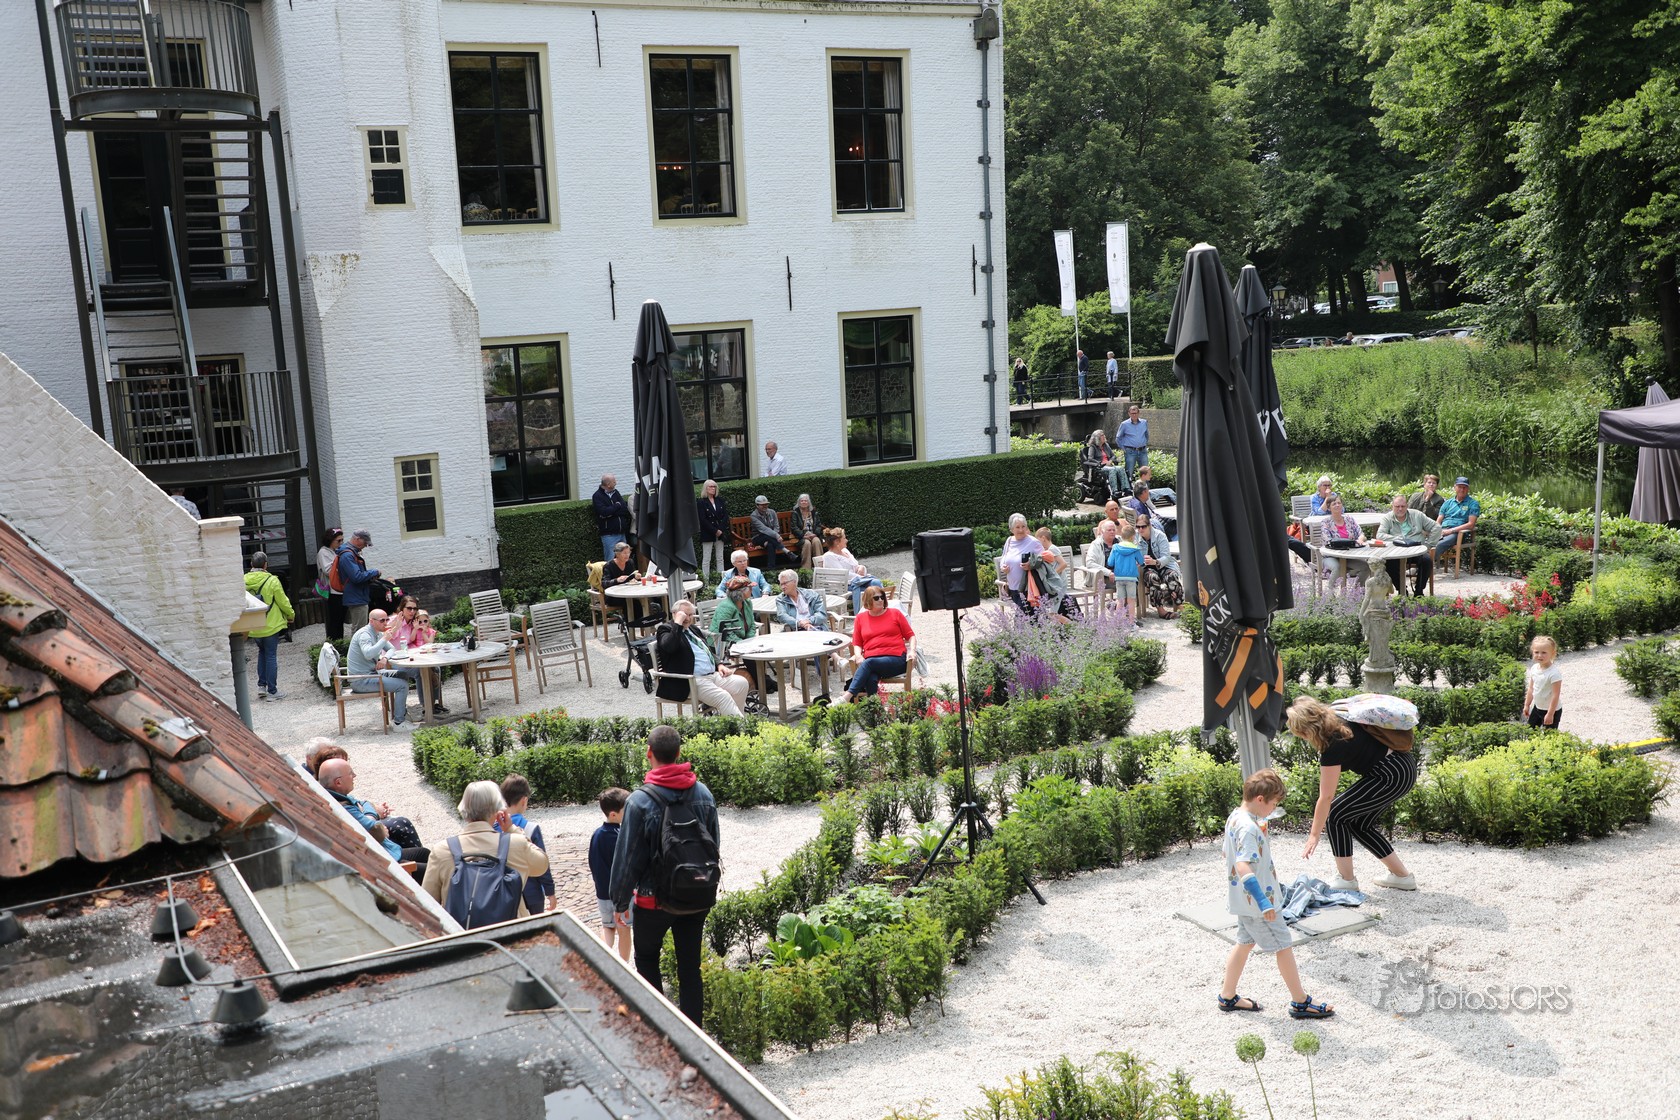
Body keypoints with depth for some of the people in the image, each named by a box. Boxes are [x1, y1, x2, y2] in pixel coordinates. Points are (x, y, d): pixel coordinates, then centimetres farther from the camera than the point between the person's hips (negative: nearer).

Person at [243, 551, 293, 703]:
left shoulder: (243, 581, -3)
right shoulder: (272, 581, -15)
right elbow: (283, 601, -10)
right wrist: (290, 615, 8)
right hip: (271, 626, -4)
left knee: (262, 652, 23)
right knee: (271, 656, 3)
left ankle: (261, 685, 19)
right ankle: (272, 691, 5)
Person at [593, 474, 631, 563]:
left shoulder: (616, 493, 12)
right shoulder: (597, 496, -4)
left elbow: (626, 510, 1)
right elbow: (603, 512, -20)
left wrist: (610, 511, -10)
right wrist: (617, 506, -5)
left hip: (622, 533, 6)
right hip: (609, 534, -6)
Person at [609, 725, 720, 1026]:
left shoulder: (640, 801, -18)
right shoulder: (703, 793, -3)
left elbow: (627, 857, -13)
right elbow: (715, 846, 7)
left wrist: (620, 901, -1)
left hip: (654, 899, -4)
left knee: (646, 959, 17)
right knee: (690, 966, 12)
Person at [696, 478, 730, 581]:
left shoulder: (720, 500, 11)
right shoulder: (701, 502, -4)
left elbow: (726, 515, 6)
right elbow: (703, 520, -10)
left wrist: (720, 530, -7)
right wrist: (715, 531, -13)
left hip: (720, 534, 5)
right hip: (707, 535, -5)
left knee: (720, 558, 6)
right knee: (706, 559, -3)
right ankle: (706, 581, -1)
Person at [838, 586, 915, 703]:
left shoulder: (895, 614, 15)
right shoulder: (861, 618, 19)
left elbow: (910, 636, 14)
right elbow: (857, 644, 20)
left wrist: (912, 651, -6)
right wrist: (858, 655, -2)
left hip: (896, 659, -2)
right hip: (870, 660, 2)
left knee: (869, 663, -33)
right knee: (871, 680, -36)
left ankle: (847, 697, -41)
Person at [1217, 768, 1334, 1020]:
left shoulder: (1235, 817, 4)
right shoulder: (1248, 828, -26)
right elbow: (1243, 867, -35)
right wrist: (1263, 903, -37)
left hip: (1244, 900, 10)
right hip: (1257, 901, -10)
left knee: (1246, 943, 20)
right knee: (1283, 947, 2)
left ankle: (1228, 996, 28)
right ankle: (1300, 1003, 13)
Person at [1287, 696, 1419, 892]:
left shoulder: (1335, 745, -21)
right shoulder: (1339, 721, 2)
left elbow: (1326, 797, -15)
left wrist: (1314, 835, -7)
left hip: (1392, 778, -10)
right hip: (1405, 768, 10)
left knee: (1336, 814, -3)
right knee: (1359, 823, 15)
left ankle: (1346, 880, 5)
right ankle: (1402, 876, 19)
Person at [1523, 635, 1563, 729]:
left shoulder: (1554, 673, -26)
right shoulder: (1534, 668, -3)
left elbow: (1556, 695, -25)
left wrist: (1550, 714, -24)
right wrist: (1527, 705, 12)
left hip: (1552, 710, -8)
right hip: (1537, 707, 8)